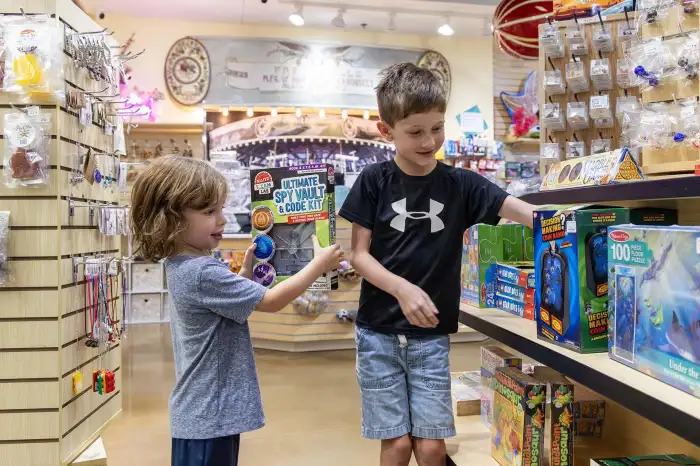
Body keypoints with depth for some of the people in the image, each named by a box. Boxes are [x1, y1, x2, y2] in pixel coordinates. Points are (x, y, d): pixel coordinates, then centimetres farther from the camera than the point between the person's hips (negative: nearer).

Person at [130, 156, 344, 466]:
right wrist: (319, 264, -12)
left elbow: (228, 297, 21)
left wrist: (246, 270, 8)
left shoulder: (182, 266, 6)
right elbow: (272, 301, -21)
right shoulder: (202, 273, -25)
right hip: (208, 415, -10)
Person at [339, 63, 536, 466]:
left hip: (432, 335, 1)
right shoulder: (374, 181, -5)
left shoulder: (460, 184, -2)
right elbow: (360, 254, -5)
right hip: (379, 332, -1)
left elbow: (523, 211, -13)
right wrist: (403, 288, -21)